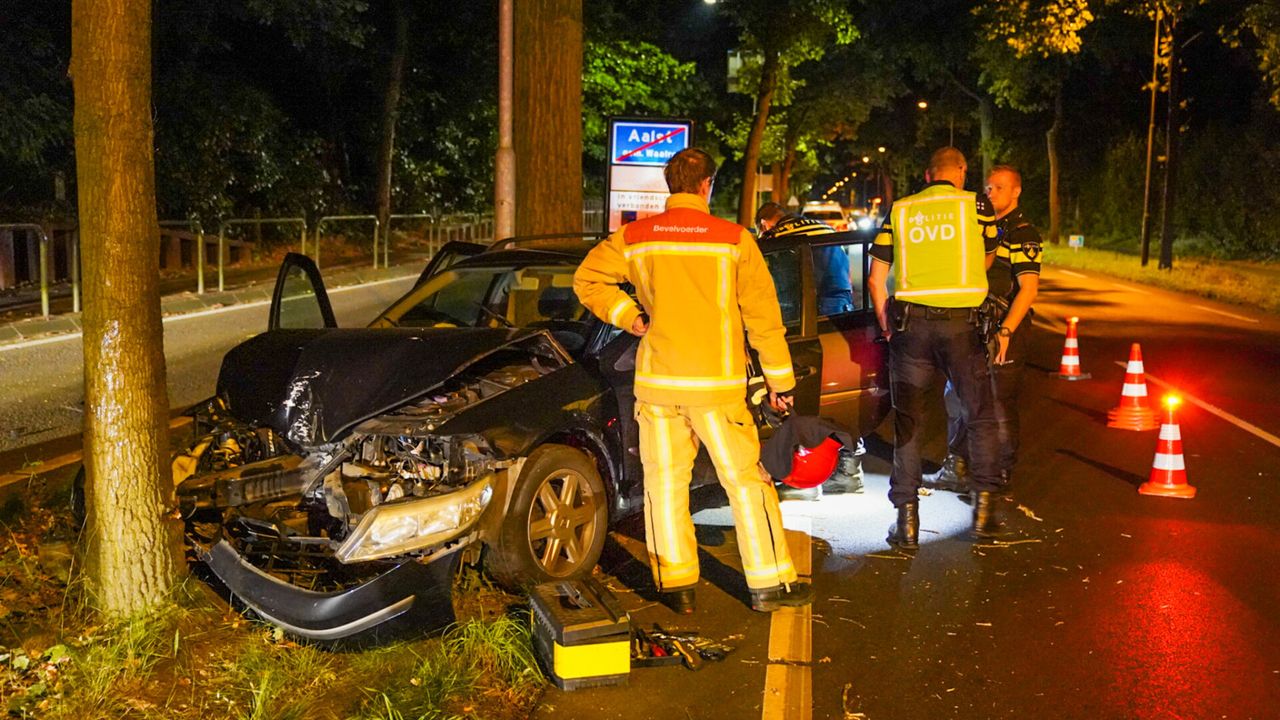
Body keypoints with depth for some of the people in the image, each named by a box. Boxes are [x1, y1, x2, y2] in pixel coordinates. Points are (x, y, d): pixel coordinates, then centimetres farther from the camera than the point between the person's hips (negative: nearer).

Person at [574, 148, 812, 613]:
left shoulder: (635, 238, 3)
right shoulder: (734, 240, -3)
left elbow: (586, 280, 6)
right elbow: (763, 316, -1)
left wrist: (628, 316, 7)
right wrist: (780, 380, 5)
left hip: (656, 382, 2)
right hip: (717, 384, -2)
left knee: (664, 483, 11)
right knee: (746, 480, 7)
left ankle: (675, 587, 14)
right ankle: (770, 583, 11)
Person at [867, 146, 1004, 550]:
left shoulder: (900, 211, 10)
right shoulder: (976, 205, 5)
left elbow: (876, 279, 10)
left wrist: (887, 326, 18)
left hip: (911, 323, 1)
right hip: (961, 323, -1)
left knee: (907, 422, 8)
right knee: (980, 417, 15)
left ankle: (907, 520, 7)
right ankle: (984, 505, 15)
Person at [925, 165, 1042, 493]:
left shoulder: (1022, 234, -9)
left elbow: (1028, 288, -17)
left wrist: (1005, 331, -24)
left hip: (1005, 330, -8)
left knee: (1000, 405, 0)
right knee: (956, 396, 11)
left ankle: (1001, 476, 12)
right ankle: (956, 469, 22)